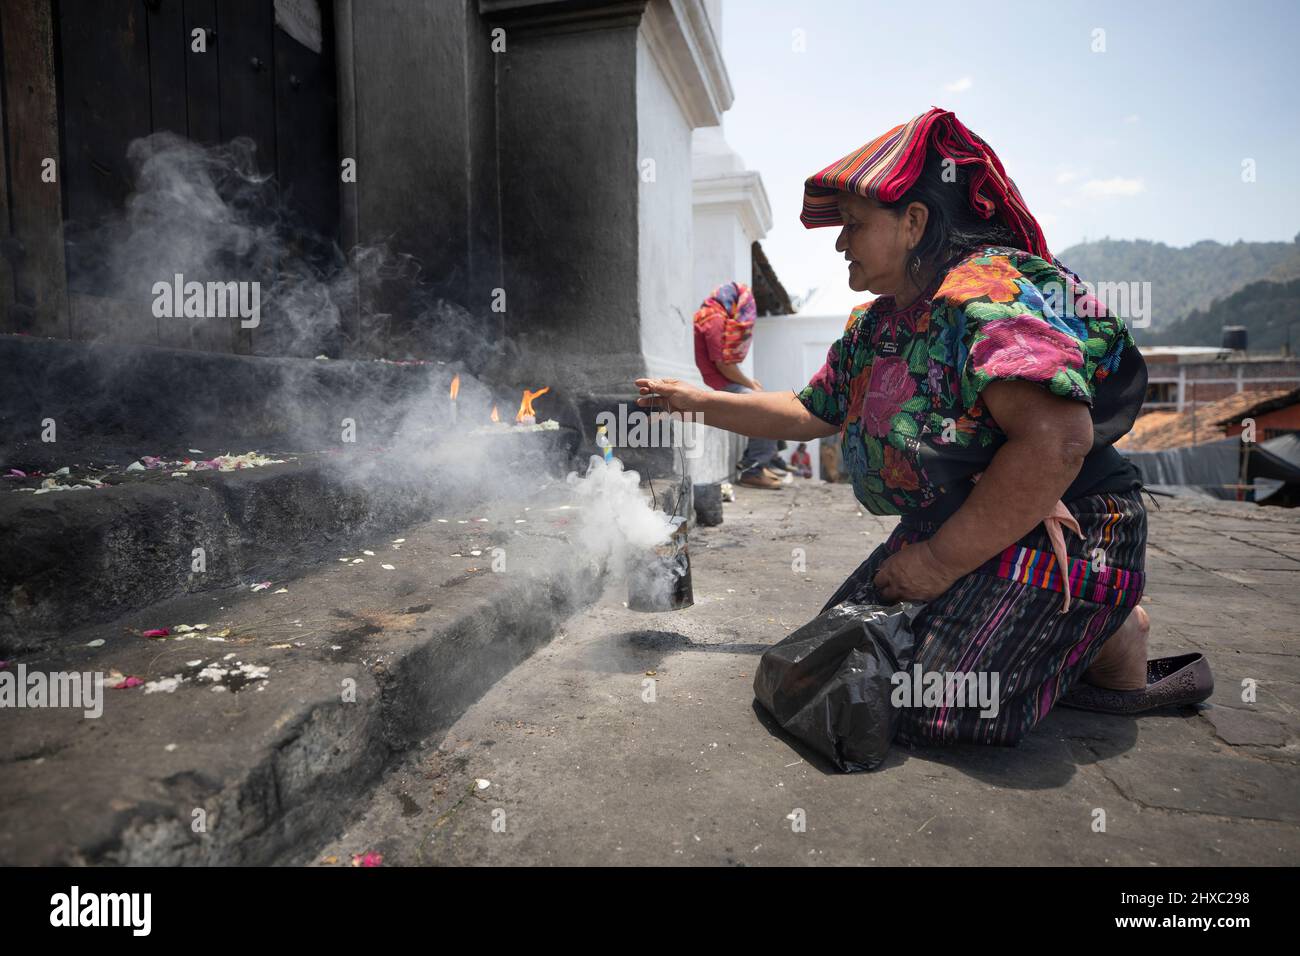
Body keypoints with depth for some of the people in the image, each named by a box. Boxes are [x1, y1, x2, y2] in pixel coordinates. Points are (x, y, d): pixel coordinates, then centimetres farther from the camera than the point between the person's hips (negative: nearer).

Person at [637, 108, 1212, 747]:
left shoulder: (987, 291, -21)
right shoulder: (873, 328, 8)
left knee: (940, 712, -23)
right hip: (944, 532, 9)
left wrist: (941, 561, -25)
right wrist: (696, 402, 18)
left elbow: (1055, 442, -33)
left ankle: (1114, 638, 4)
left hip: (1060, 533, -9)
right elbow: (808, 414, 20)